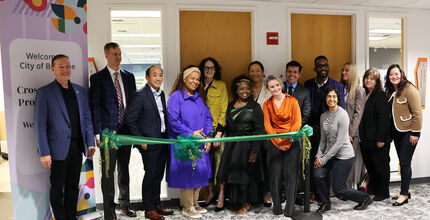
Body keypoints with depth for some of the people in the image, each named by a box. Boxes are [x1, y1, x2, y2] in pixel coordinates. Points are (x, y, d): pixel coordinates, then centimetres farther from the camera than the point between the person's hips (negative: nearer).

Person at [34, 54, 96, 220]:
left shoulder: (80, 91, 10)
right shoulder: (44, 92, -5)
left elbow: (86, 118, 13)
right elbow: (40, 125, -7)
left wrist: (90, 142, 7)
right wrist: (44, 153, -12)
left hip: (77, 147, 5)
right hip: (59, 148, -4)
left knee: (73, 186, 15)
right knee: (57, 189, 8)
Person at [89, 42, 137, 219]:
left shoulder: (129, 77, 11)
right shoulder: (98, 78, -2)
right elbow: (94, 107, -5)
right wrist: (98, 133, -12)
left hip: (126, 131, 5)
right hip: (108, 131, -4)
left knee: (124, 170, 15)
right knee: (108, 173, 2)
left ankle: (124, 205, 30)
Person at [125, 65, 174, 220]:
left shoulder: (161, 94, 11)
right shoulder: (140, 95, -13)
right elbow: (130, 119, -14)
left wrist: (167, 136, 10)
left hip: (163, 142, 7)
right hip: (150, 143, -7)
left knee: (158, 175, 16)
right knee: (150, 176, 3)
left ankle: (156, 205, 30)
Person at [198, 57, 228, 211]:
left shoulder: (221, 85, 2)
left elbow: (224, 110, -3)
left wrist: (219, 132, -10)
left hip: (217, 129, -3)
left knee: (219, 161, -1)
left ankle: (221, 196, 10)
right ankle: (210, 192, 23)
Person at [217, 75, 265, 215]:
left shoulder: (255, 107, -5)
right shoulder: (231, 105, 10)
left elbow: (259, 130, -10)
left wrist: (254, 152, -16)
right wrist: (228, 145, 7)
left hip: (247, 145, -5)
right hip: (232, 146, 5)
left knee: (245, 174, 1)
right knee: (233, 174, 8)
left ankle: (246, 204, 18)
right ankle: (238, 201, 25)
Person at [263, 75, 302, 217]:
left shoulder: (292, 100, 2)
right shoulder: (267, 104, 7)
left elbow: (297, 122, -4)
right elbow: (267, 125, 1)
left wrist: (288, 139, -15)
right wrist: (278, 141, -11)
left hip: (292, 142, -1)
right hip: (275, 143, 2)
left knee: (291, 175, -3)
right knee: (276, 175, 1)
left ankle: (289, 208, 6)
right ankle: (276, 206, 13)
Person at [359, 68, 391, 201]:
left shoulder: (380, 96, -12)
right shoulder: (363, 94, 11)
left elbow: (383, 118, -17)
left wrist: (380, 139, -20)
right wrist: (361, 136, 12)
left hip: (377, 139, -7)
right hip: (366, 139, 8)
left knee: (381, 165, 5)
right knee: (369, 164, 17)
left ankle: (383, 193, 18)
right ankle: (372, 189, 32)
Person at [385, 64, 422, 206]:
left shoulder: (409, 89, -12)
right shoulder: (390, 91, 12)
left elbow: (417, 112, -15)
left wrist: (415, 133, -17)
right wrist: (390, 132, 11)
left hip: (408, 132, -7)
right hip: (396, 132, 7)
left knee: (404, 163, -4)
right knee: (402, 162, 13)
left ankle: (404, 194, 5)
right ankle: (405, 191, 23)